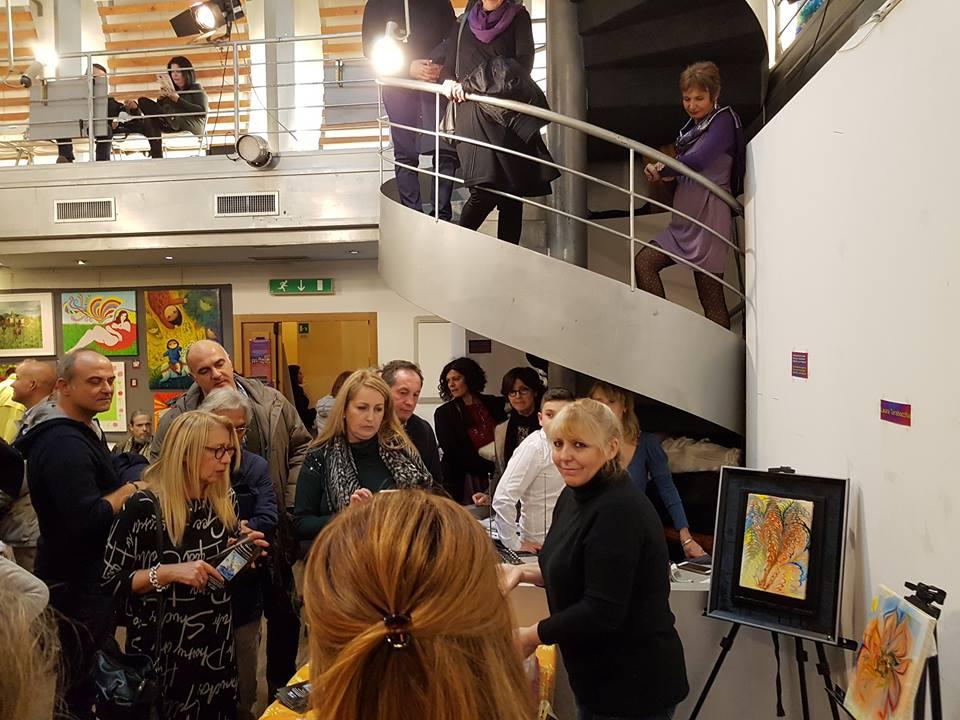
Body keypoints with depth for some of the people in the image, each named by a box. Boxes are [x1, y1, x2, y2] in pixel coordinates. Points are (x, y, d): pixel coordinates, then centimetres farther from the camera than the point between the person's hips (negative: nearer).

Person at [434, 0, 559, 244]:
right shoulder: (465, 23, 16)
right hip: (476, 112, 0)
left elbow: (524, 62, -3)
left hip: (513, 113, 0)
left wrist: (472, 84, -10)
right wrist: (449, 81, -2)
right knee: (485, 189, -17)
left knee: (513, 189, -3)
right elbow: (449, 60, 22)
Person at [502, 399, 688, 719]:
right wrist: (523, 572, 0)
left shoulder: (618, 511, -26)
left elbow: (603, 611, -27)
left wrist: (530, 637, -17)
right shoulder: (574, 495, 2)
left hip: (635, 684, -8)